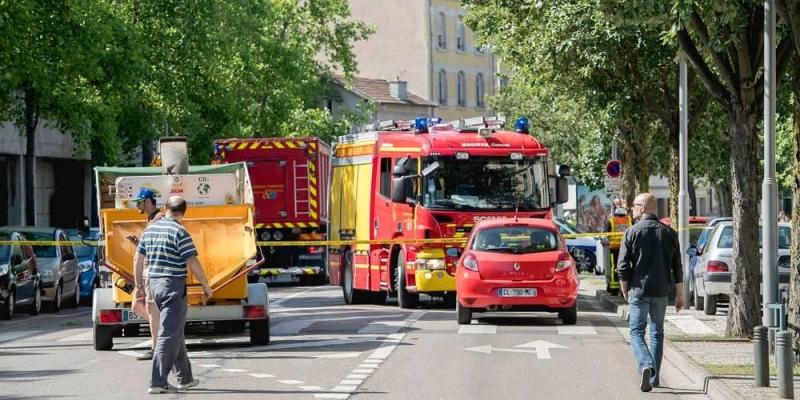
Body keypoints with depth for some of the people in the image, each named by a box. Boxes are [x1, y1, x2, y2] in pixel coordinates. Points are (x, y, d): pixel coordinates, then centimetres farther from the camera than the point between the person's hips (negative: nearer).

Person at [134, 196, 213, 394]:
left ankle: (185, 378, 26)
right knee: (168, 335, -7)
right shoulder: (179, 232, -13)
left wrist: (139, 286, 19)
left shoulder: (150, 229, 8)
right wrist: (206, 286, -5)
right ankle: (157, 383, -12)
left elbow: (138, 259, 11)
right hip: (173, 286, -7)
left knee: (176, 333, 18)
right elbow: (192, 263, -16)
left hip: (154, 285, 7)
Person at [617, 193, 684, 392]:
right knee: (657, 333, 14)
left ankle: (646, 366, -24)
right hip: (661, 292, 3)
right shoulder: (669, 233, 5)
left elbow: (623, 266, -7)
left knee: (636, 332, 0)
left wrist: (625, 291, 7)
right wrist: (679, 295, 12)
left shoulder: (633, 232, -6)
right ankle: (654, 377, 15)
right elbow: (677, 267, 6)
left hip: (639, 290, -3)